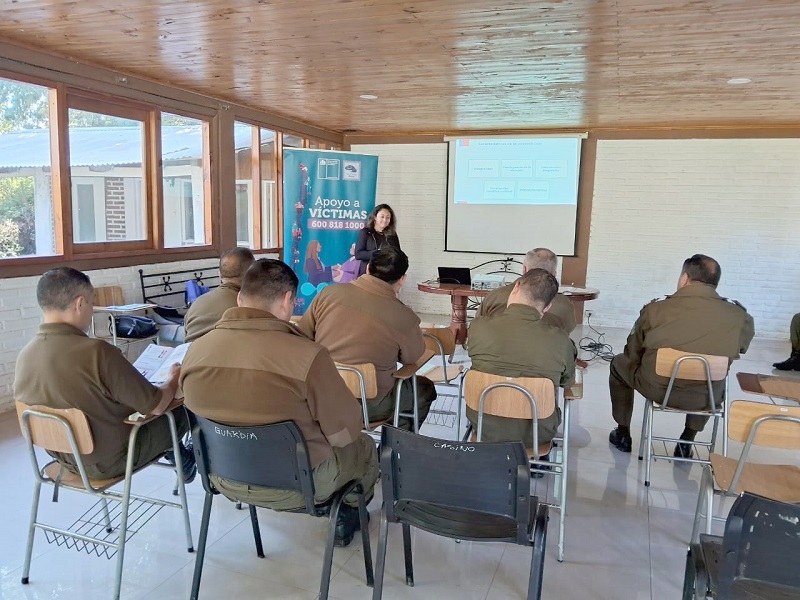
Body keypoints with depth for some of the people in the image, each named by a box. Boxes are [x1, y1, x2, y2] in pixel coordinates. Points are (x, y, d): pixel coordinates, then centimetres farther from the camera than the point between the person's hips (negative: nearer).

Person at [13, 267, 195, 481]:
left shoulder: (24, 356, -10)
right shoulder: (97, 352, -33)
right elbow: (156, 406, -24)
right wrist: (174, 379, -3)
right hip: (109, 461, -7)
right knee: (181, 412, 15)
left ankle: (176, 453, 39)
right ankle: (181, 459, 40)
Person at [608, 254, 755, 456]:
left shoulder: (655, 309, -15)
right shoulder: (739, 316, -12)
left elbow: (632, 354, -2)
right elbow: (740, 349, 9)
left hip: (656, 389, -2)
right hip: (705, 397, 2)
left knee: (619, 363, 28)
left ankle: (623, 434, 36)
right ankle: (687, 442, 36)